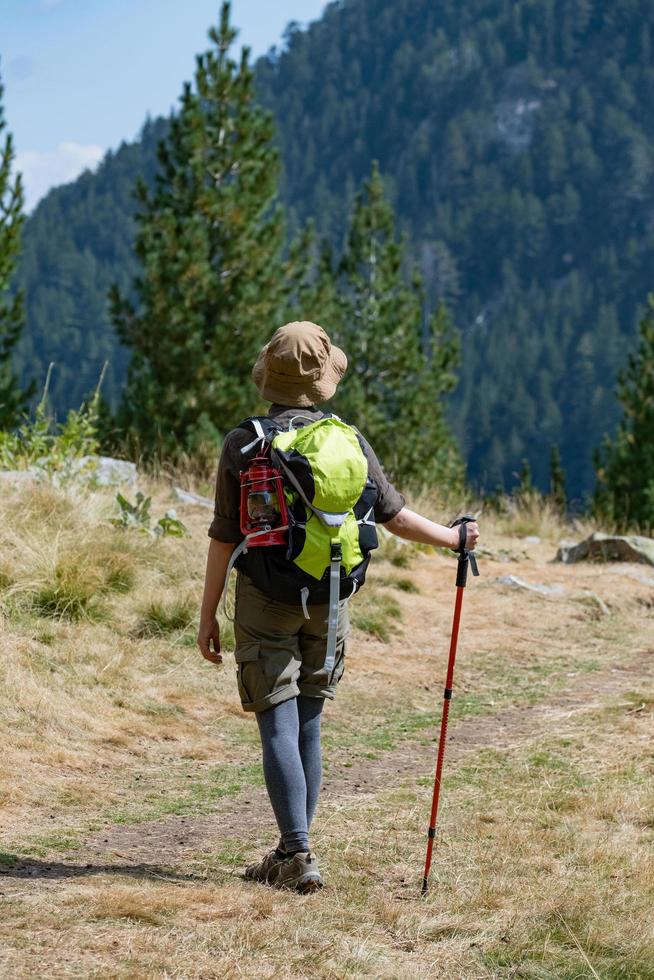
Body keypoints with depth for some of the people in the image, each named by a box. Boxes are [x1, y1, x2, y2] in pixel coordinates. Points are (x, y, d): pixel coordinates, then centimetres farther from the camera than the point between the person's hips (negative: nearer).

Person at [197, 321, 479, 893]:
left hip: (265, 602, -3)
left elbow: (224, 538, -7)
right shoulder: (348, 441, -2)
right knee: (308, 727, 12)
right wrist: (452, 539, 21)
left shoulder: (243, 444, -9)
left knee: (279, 730, -3)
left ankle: (298, 858, -11)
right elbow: (394, 515, 4)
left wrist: (208, 615, 0)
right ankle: (291, 855, 18)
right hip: (328, 604, 3)